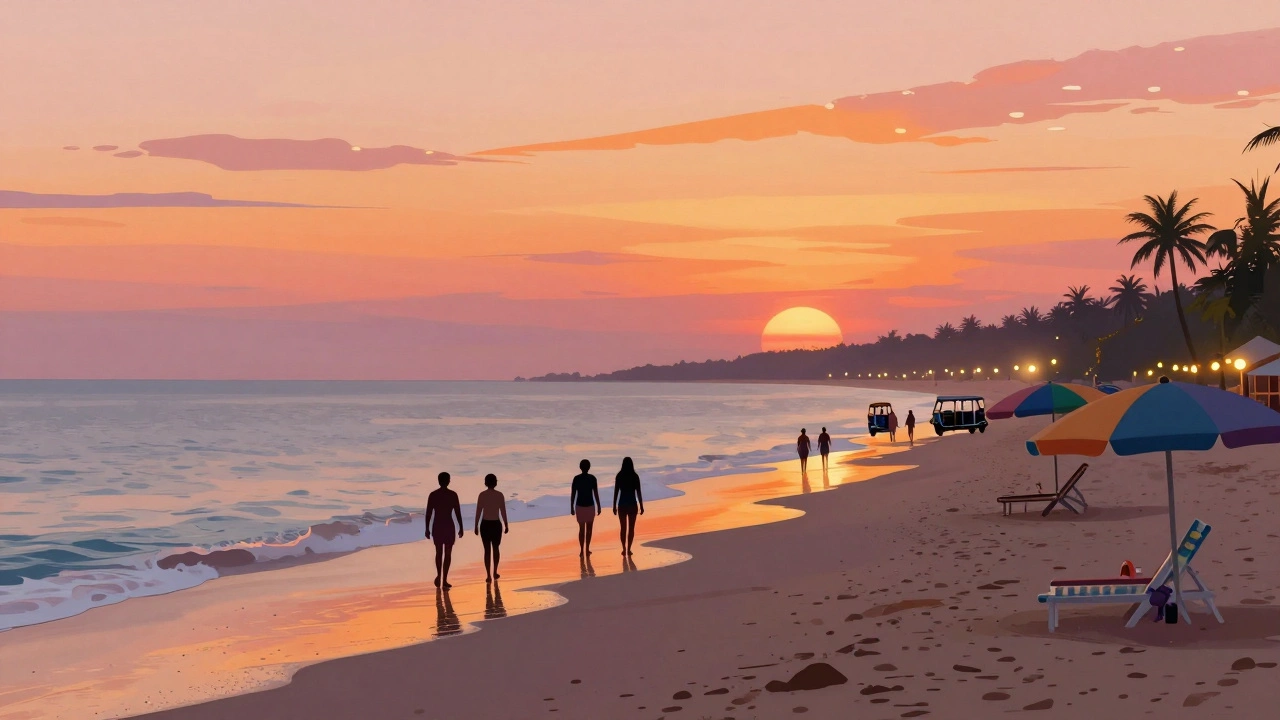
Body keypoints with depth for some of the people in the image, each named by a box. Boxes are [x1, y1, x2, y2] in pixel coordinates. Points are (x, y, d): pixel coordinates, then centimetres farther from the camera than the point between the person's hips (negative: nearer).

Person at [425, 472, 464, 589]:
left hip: (437, 526, 2)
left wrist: (427, 529, 7)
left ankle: (439, 576, 8)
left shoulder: (433, 495, -1)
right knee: (448, 553, 4)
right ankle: (444, 580, 1)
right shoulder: (453, 495, -6)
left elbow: (428, 513, -1)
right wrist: (461, 528, 2)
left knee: (439, 552, 18)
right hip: (449, 526, -2)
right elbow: (458, 512, -6)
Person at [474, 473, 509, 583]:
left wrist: (476, 526, 4)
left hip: (485, 524, 0)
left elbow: (478, 512, -5)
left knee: (487, 550, 5)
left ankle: (488, 576, 2)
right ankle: (495, 573, 28)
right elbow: (503, 512, -4)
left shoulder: (482, 495, -7)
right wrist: (506, 526, 6)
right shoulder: (500, 495, -6)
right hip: (496, 524, 0)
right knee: (495, 548, 21)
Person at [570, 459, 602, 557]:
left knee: (581, 529, 12)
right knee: (589, 528, 16)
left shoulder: (576, 478, -5)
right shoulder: (592, 478, -10)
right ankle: (587, 550, 20)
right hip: (590, 506, -1)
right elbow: (596, 493, -9)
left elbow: (572, 494, -3)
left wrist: (571, 507, 7)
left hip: (579, 506, 1)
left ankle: (582, 551, 5)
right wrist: (599, 507, -1)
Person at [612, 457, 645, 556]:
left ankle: (624, 549, 7)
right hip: (632, 504, -1)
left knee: (623, 528, 11)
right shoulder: (635, 476, -6)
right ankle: (628, 549, 4)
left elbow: (616, 492, -3)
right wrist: (641, 506, 0)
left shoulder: (619, 476, -4)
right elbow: (638, 493, -7)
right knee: (631, 528, 7)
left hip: (622, 504, 1)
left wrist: (614, 506, 4)